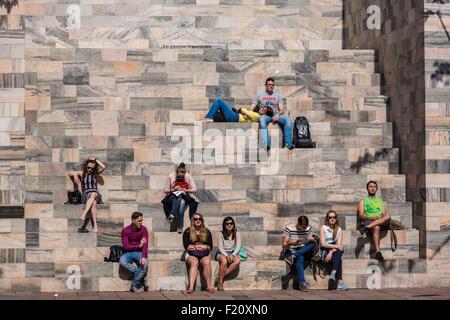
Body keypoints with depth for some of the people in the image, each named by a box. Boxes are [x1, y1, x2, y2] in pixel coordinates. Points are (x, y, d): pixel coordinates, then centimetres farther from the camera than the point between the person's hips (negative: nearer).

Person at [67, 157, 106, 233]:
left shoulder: (96, 174, 19)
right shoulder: (82, 174, 18)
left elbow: (103, 167, 4)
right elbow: (69, 173, 15)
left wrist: (95, 159, 8)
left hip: (97, 195, 1)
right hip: (86, 196, -1)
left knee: (94, 194, -40)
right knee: (93, 202, -39)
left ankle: (84, 214, -55)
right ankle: (95, 226, -54)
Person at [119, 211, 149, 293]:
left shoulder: (143, 229, -5)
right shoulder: (125, 230, -6)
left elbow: (145, 245, -15)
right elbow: (125, 246, -11)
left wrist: (143, 257, -31)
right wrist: (139, 245, -16)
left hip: (139, 252, 0)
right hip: (128, 253, 0)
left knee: (145, 263, -32)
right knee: (122, 261, -33)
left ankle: (134, 285, -21)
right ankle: (142, 276, -22)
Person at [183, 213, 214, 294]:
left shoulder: (207, 232, 15)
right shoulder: (188, 232, 8)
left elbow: (210, 247, 8)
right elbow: (186, 246, -2)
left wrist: (195, 246, -3)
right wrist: (201, 246, -1)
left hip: (204, 255, 2)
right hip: (191, 255, -2)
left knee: (207, 262, -33)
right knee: (194, 262, -35)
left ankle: (209, 286, -35)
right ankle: (191, 287, -50)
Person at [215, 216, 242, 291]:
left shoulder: (237, 234, 5)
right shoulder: (221, 234, 1)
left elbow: (238, 246, -1)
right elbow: (220, 248, -5)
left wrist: (233, 255, -19)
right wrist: (226, 255, -21)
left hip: (233, 253, 2)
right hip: (222, 253, -2)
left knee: (238, 260, -34)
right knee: (224, 261, -38)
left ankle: (221, 276, -29)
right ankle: (220, 282, -29)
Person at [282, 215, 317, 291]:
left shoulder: (308, 229, 6)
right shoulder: (288, 229, -7)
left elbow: (313, 243, 1)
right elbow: (284, 246, -11)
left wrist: (312, 240, -22)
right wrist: (290, 243, -33)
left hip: (304, 252, 4)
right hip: (290, 252, -4)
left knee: (313, 243, -26)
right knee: (299, 258, -40)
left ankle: (293, 257, -37)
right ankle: (302, 282, -50)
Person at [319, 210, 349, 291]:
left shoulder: (339, 230, 11)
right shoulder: (323, 228, 3)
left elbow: (339, 244, -2)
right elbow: (323, 243, -9)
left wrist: (331, 252, -20)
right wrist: (336, 246, -18)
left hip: (335, 251, 3)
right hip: (325, 251, -3)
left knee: (337, 254, -35)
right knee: (338, 259, -32)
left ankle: (333, 274, -51)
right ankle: (339, 282, -45)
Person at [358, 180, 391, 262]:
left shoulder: (381, 201, 32)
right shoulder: (363, 201, 23)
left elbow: (385, 215, 16)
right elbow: (360, 215, 6)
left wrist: (380, 219, -9)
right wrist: (371, 218, -14)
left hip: (381, 222, 2)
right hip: (367, 221, -2)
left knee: (388, 217, -36)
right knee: (376, 228, -41)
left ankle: (367, 227, -45)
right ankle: (378, 251, -56)